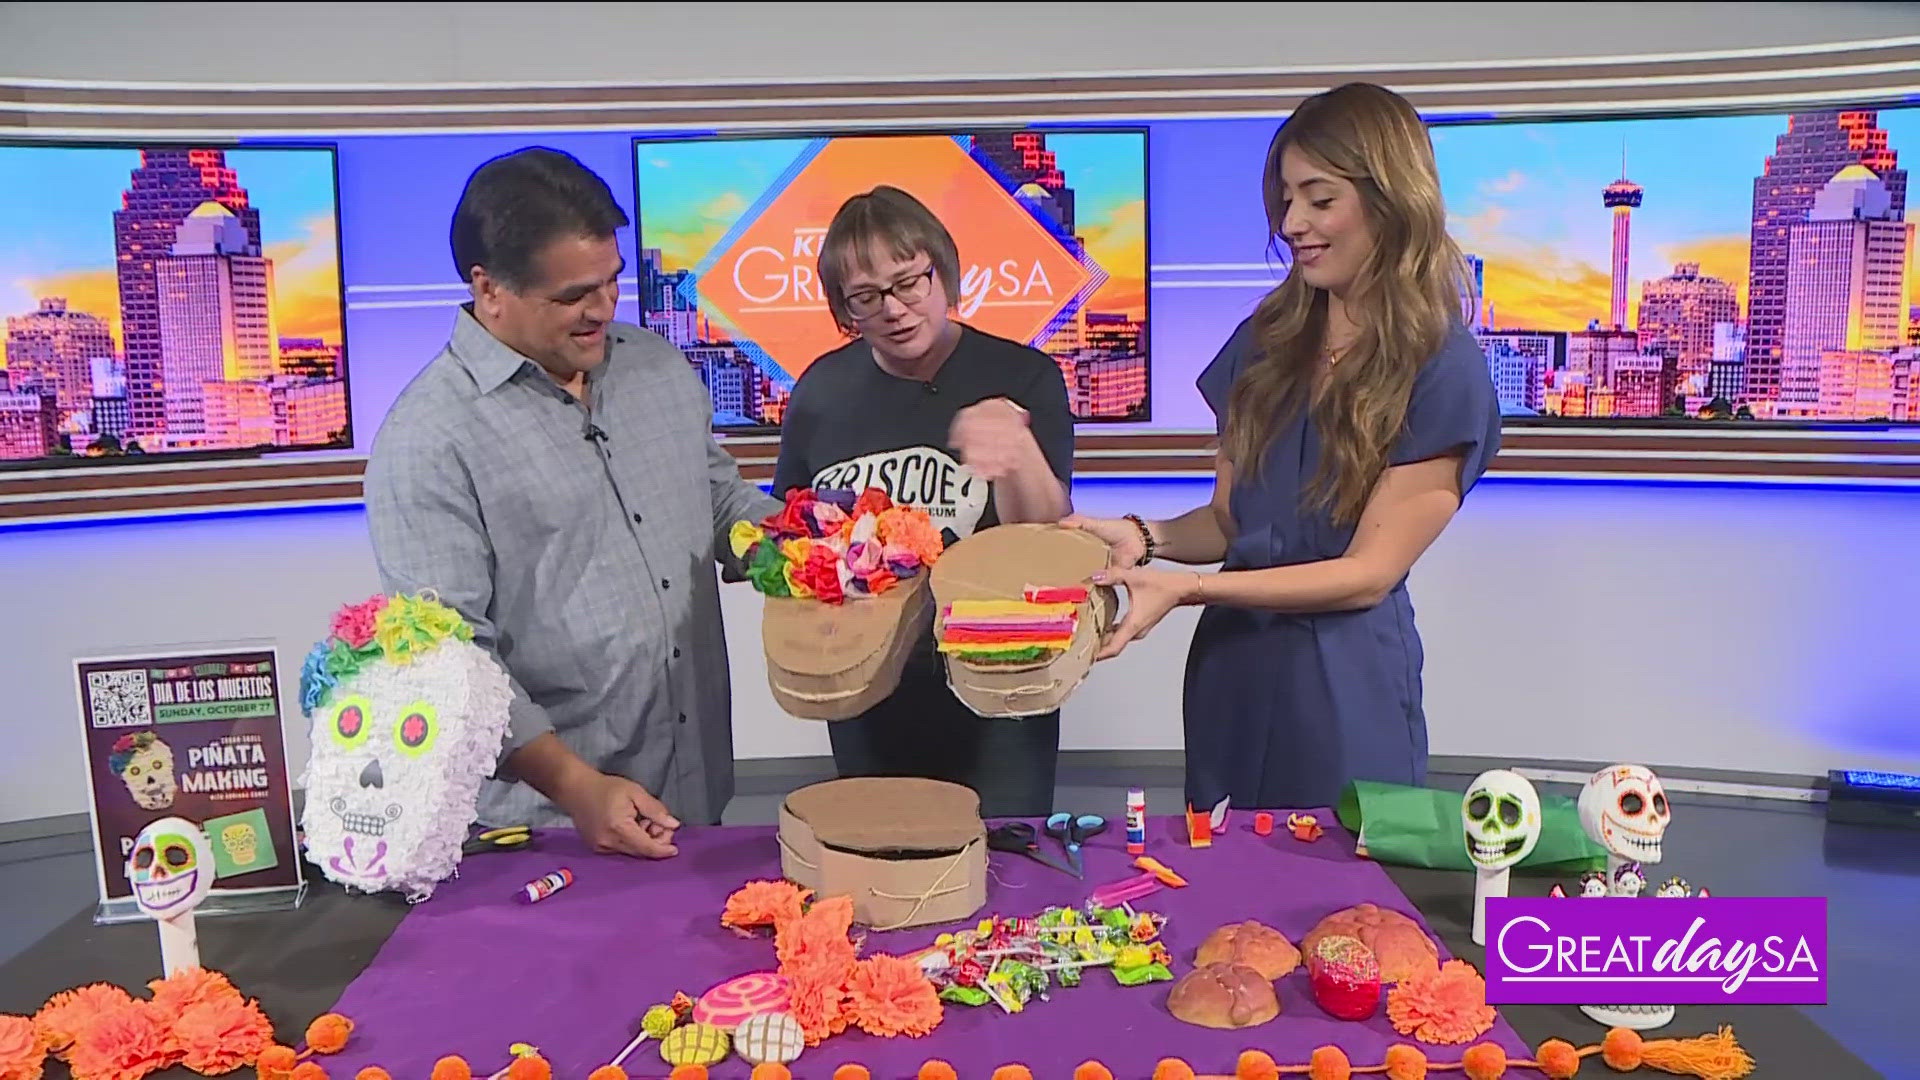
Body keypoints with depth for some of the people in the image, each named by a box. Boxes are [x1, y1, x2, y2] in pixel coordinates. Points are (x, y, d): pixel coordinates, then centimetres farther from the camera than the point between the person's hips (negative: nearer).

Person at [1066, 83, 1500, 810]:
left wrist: (1187, 588, -21)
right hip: (1231, 671, 5)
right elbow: (1230, 520, 9)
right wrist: (1146, 538, -12)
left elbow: (1368, 573, -14)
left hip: (1345, 687, -5)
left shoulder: (1442, 373, -10)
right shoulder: (1267, 341, 6)